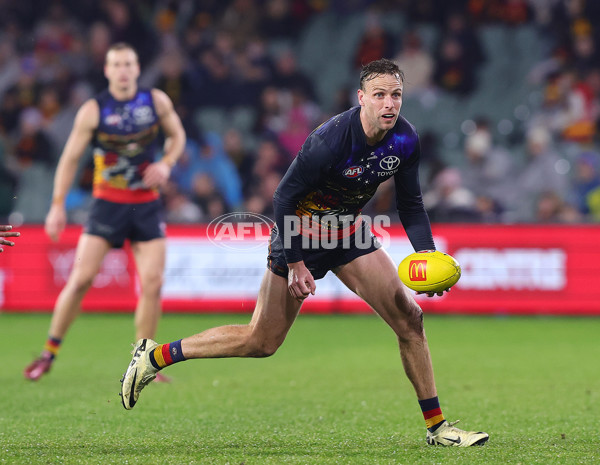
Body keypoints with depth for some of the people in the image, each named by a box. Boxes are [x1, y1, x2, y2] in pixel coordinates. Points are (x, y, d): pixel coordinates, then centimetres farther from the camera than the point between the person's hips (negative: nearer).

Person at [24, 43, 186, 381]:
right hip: (107, 204, -2)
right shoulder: (93, 110, -8)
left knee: (153, 283, -6)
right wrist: (58, 206, -5)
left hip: (147, 204, 2)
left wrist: (166, 164, -5)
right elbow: (71, 157, -1)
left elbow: (177, 134, 15)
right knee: (81, 278, -10)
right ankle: (50, 353, 4)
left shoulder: (157, 101, -1)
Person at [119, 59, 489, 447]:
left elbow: (410, 204, 3)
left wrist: (426, 251, -13)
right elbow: (284, 197, -21)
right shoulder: (331, 140, -30)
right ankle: (155, 356, 12)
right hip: (302, 233, -6)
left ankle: (437, 426, 6)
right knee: (262, 341, -2)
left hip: (349, 233, 6)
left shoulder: (406, 139, -11)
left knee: (408, 316, -4)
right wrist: (295, 263, -19)